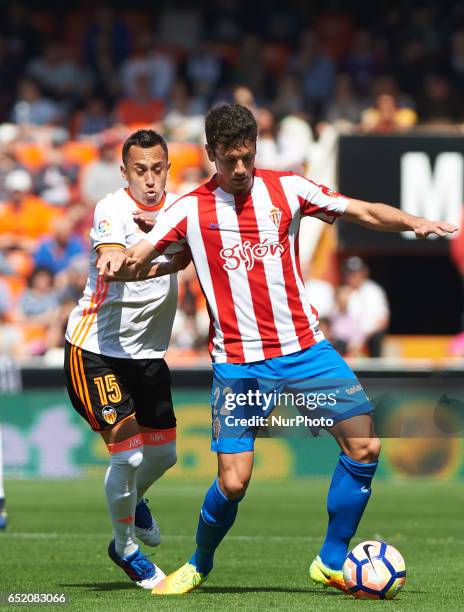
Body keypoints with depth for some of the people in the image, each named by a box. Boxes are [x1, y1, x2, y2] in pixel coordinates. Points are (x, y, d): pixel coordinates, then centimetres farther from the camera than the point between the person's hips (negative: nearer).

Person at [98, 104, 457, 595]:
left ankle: (331, 562, 8)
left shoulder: (287, 189, 3)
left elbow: (364, 213, 5)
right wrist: (117, 263, -29)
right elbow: (136, 263, -6)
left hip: (304, 347, 3)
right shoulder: (191, 209, -1)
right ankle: (198, 566, 18)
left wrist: (413, 222, -12)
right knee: (233, 481, -10)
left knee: (364, 446, -8)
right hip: (238, 361, -3)